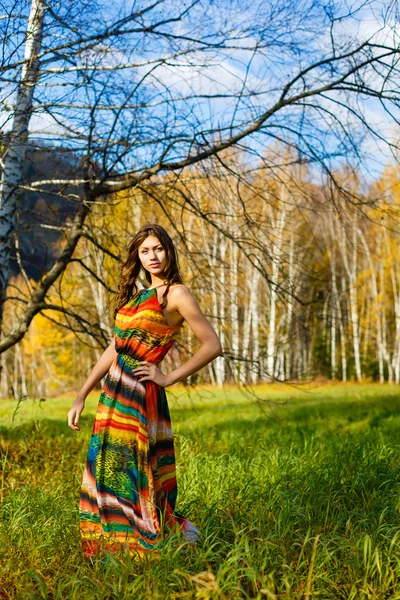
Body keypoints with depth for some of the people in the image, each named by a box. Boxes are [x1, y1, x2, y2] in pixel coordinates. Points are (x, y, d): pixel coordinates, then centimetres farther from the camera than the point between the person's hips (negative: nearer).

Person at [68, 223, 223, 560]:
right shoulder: (137, 295, 16)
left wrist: (169, 378, -9)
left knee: (124, 474, -3)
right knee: (105, 471, 10)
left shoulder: (176, 295, -7)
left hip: (139, 394, -8)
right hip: (113, 393, 8)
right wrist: (81, 396, 13)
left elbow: (213, 345, -11)